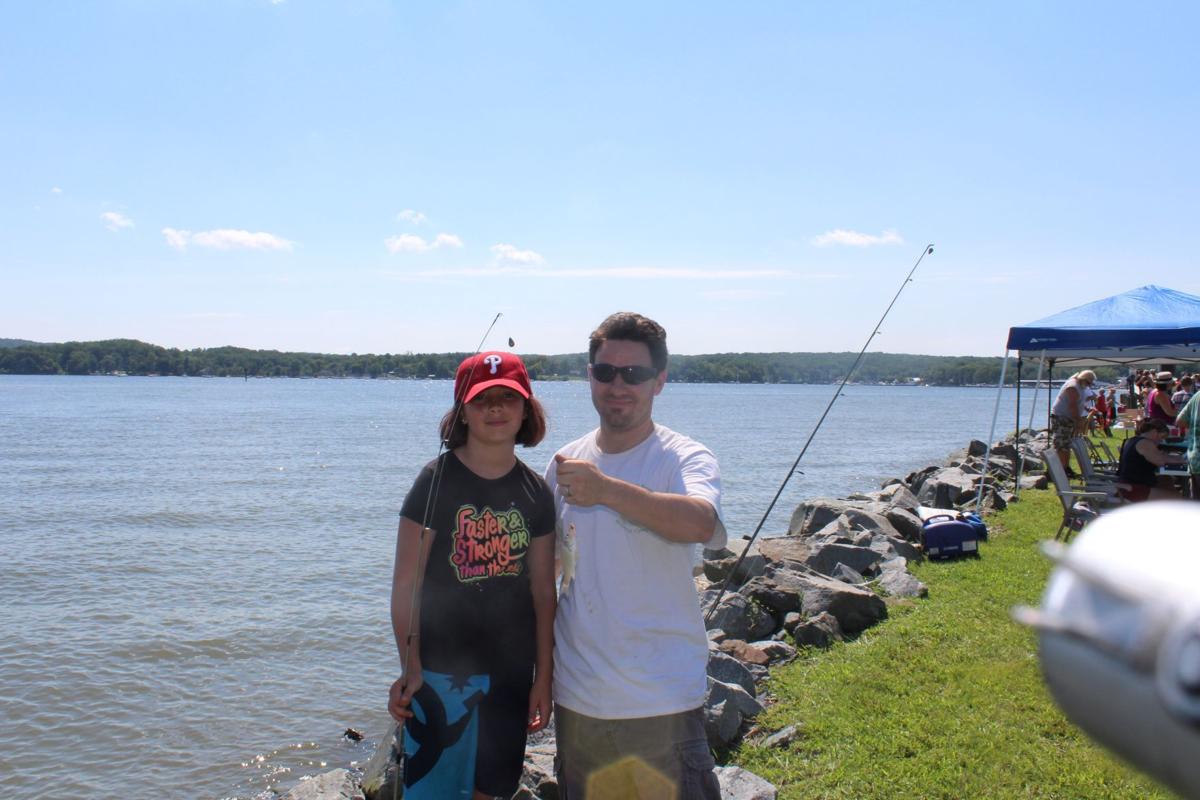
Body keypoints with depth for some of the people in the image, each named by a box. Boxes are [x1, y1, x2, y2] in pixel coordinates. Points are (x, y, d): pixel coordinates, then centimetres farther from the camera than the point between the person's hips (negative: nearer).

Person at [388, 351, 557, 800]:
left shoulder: (536, 492, 3)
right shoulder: (437, 481, -9)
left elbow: (543, 590, 6)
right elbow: (405, 583, -9)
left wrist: (544, 677, 6)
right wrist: (409, 666, -13)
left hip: (512, 671, 4)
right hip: (442, 669, -4)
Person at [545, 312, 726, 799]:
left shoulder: (687, 459, -11)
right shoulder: (565, 463, 5)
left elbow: (701, 523, -33)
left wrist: (605, 489, -45)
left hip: (662, 698, -4)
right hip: (576, 693, 5)